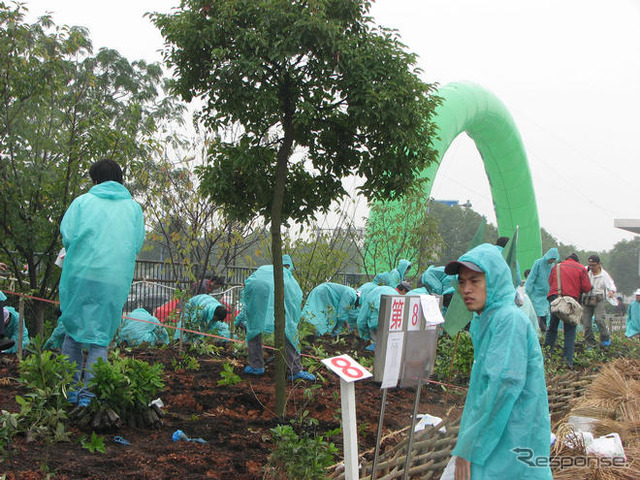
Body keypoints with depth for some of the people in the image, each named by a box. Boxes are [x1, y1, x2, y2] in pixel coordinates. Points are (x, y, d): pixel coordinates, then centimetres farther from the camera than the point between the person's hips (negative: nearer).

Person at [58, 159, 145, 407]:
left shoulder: (82, 201, 7)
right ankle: (89, 393, 1)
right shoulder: (134, 208, 12)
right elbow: (137, 246, 9)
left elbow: (67, 236, -1)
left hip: (80, 275, 0)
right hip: (116, 281, 1)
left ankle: (71, 389, 15)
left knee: (73, 333, 14)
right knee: (100, 339, 7)